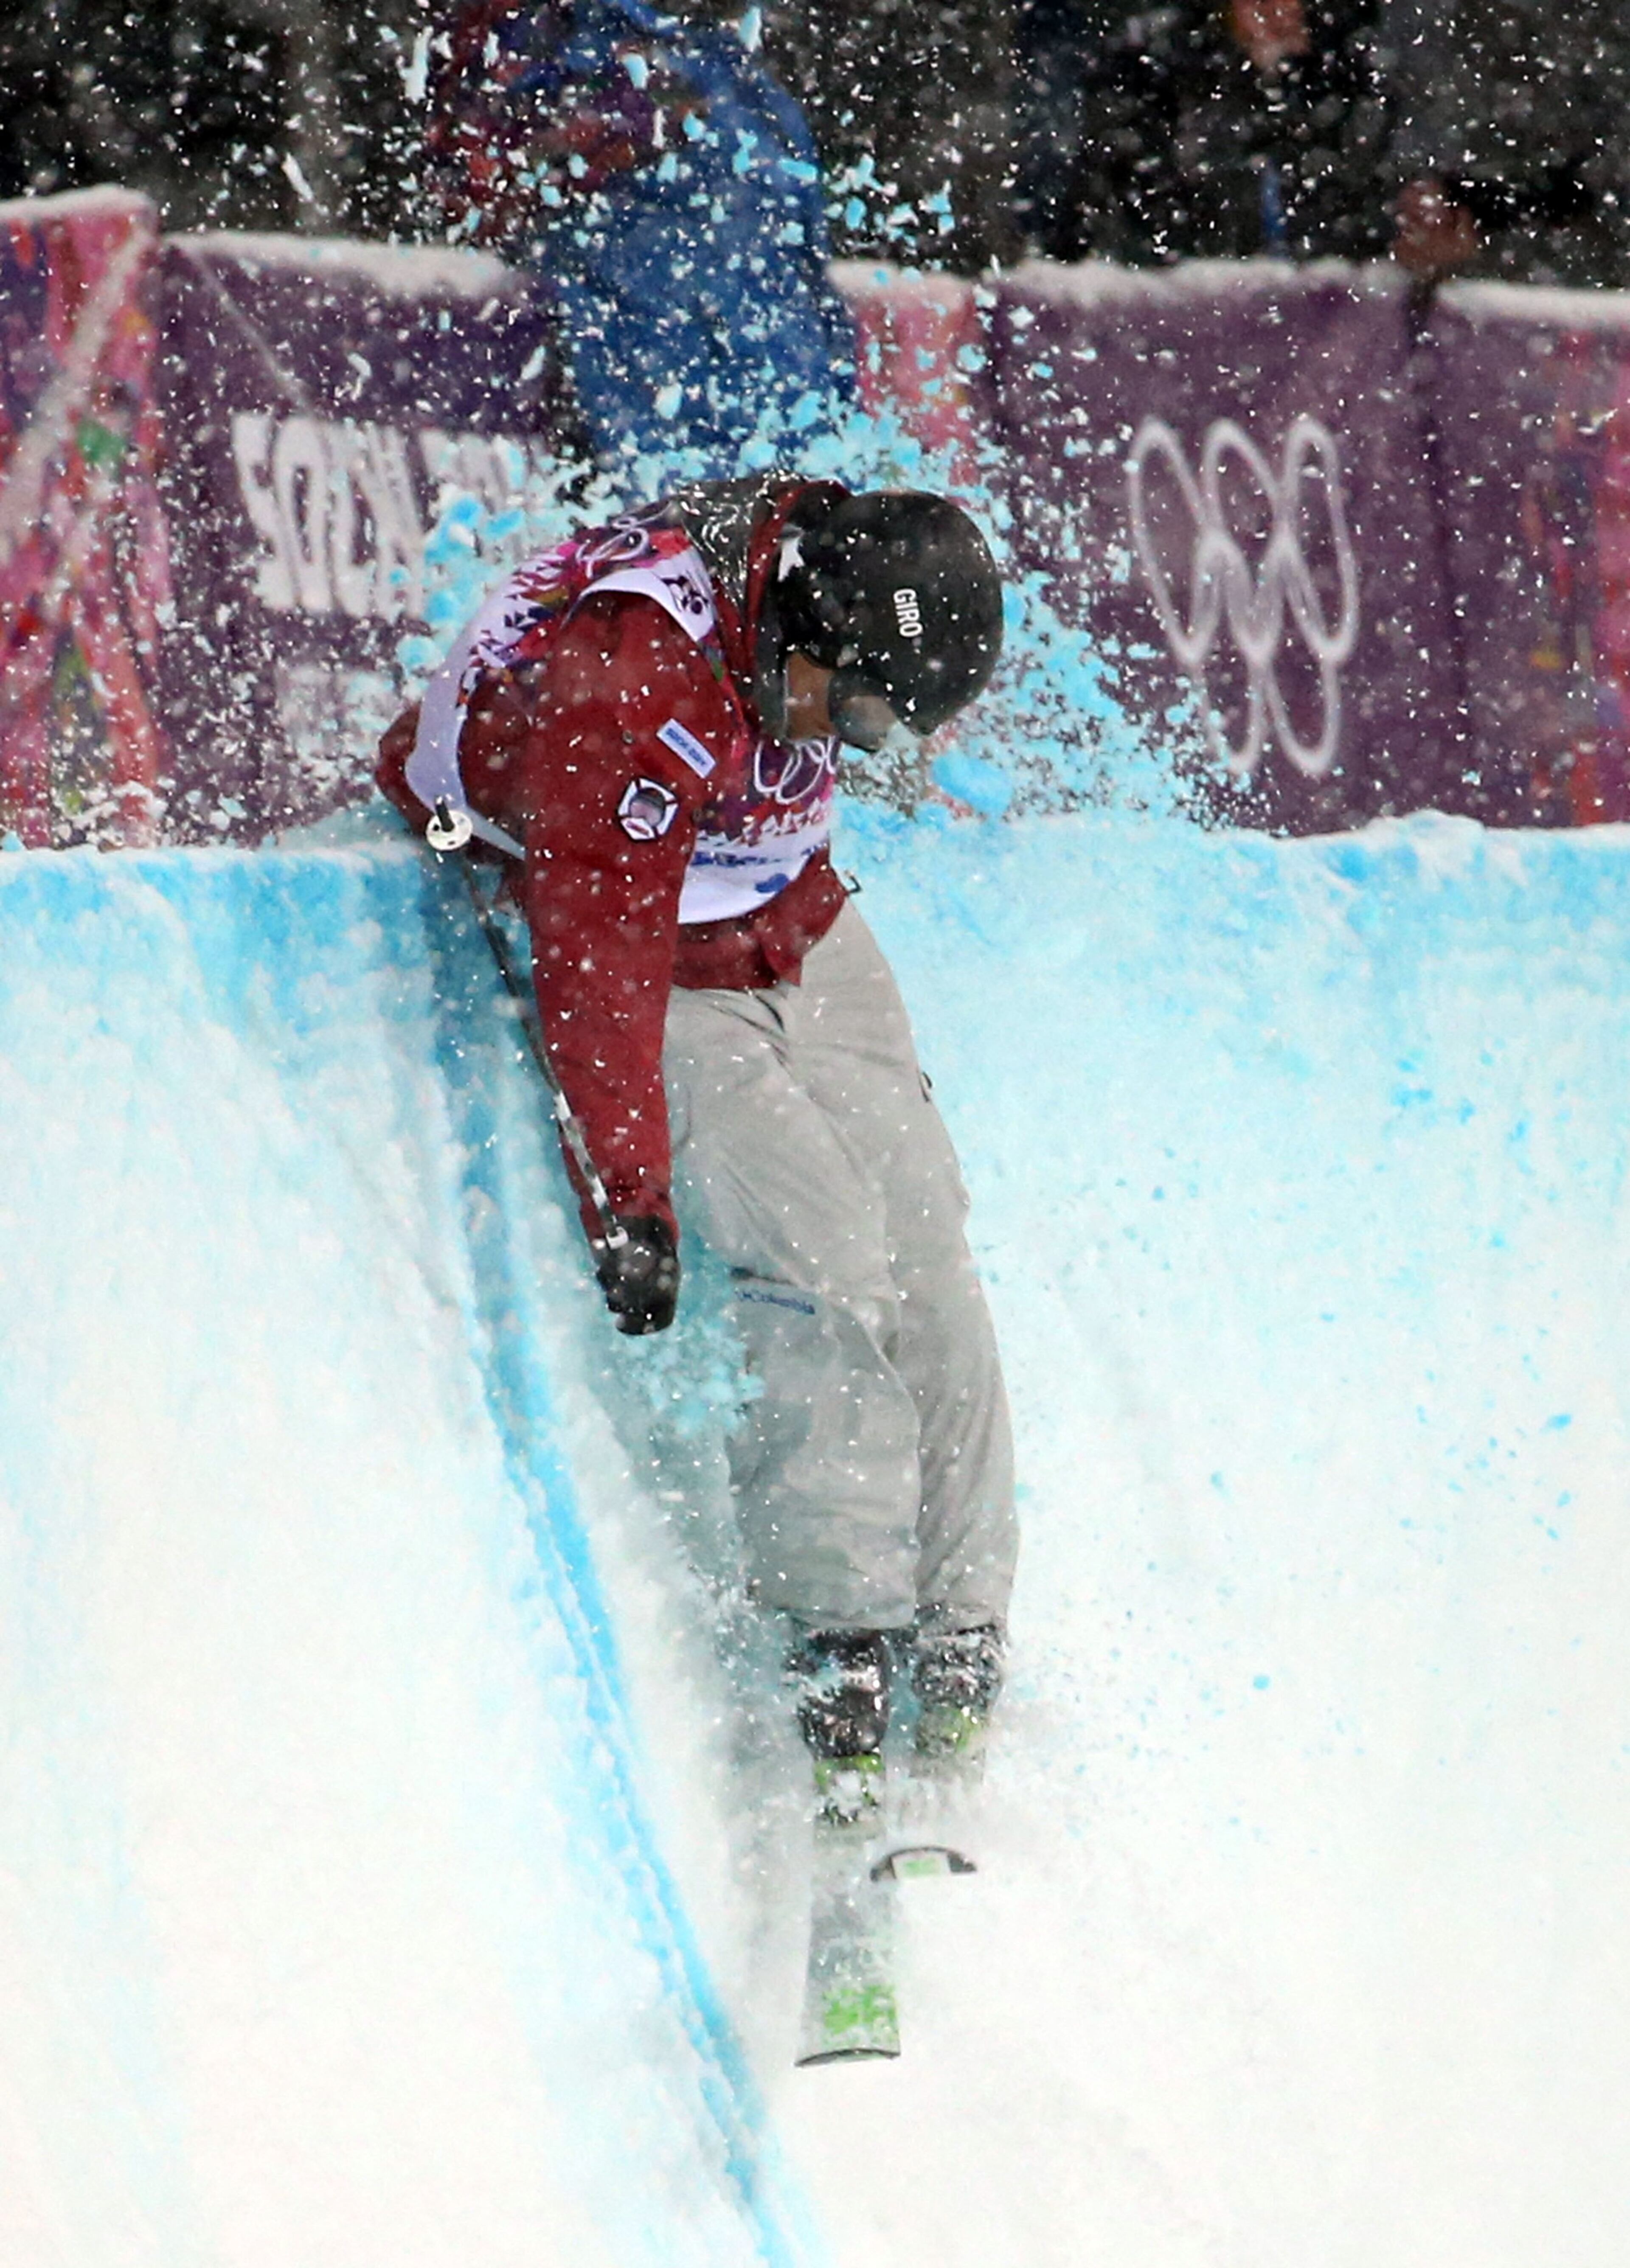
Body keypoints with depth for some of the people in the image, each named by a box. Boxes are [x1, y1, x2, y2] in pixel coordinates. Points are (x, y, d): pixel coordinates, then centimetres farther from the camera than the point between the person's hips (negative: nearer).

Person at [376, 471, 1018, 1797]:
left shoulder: (830, 558, -11)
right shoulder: (622, 697, -34)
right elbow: (600, 958, -31)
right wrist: (627, 1194, -30)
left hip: (792, 930, 7)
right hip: (656, 973, -7)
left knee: (924, 1252, -2)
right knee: (821, 1256, -21)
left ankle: (961, 1644, 1)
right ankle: (841, 1646, -18)